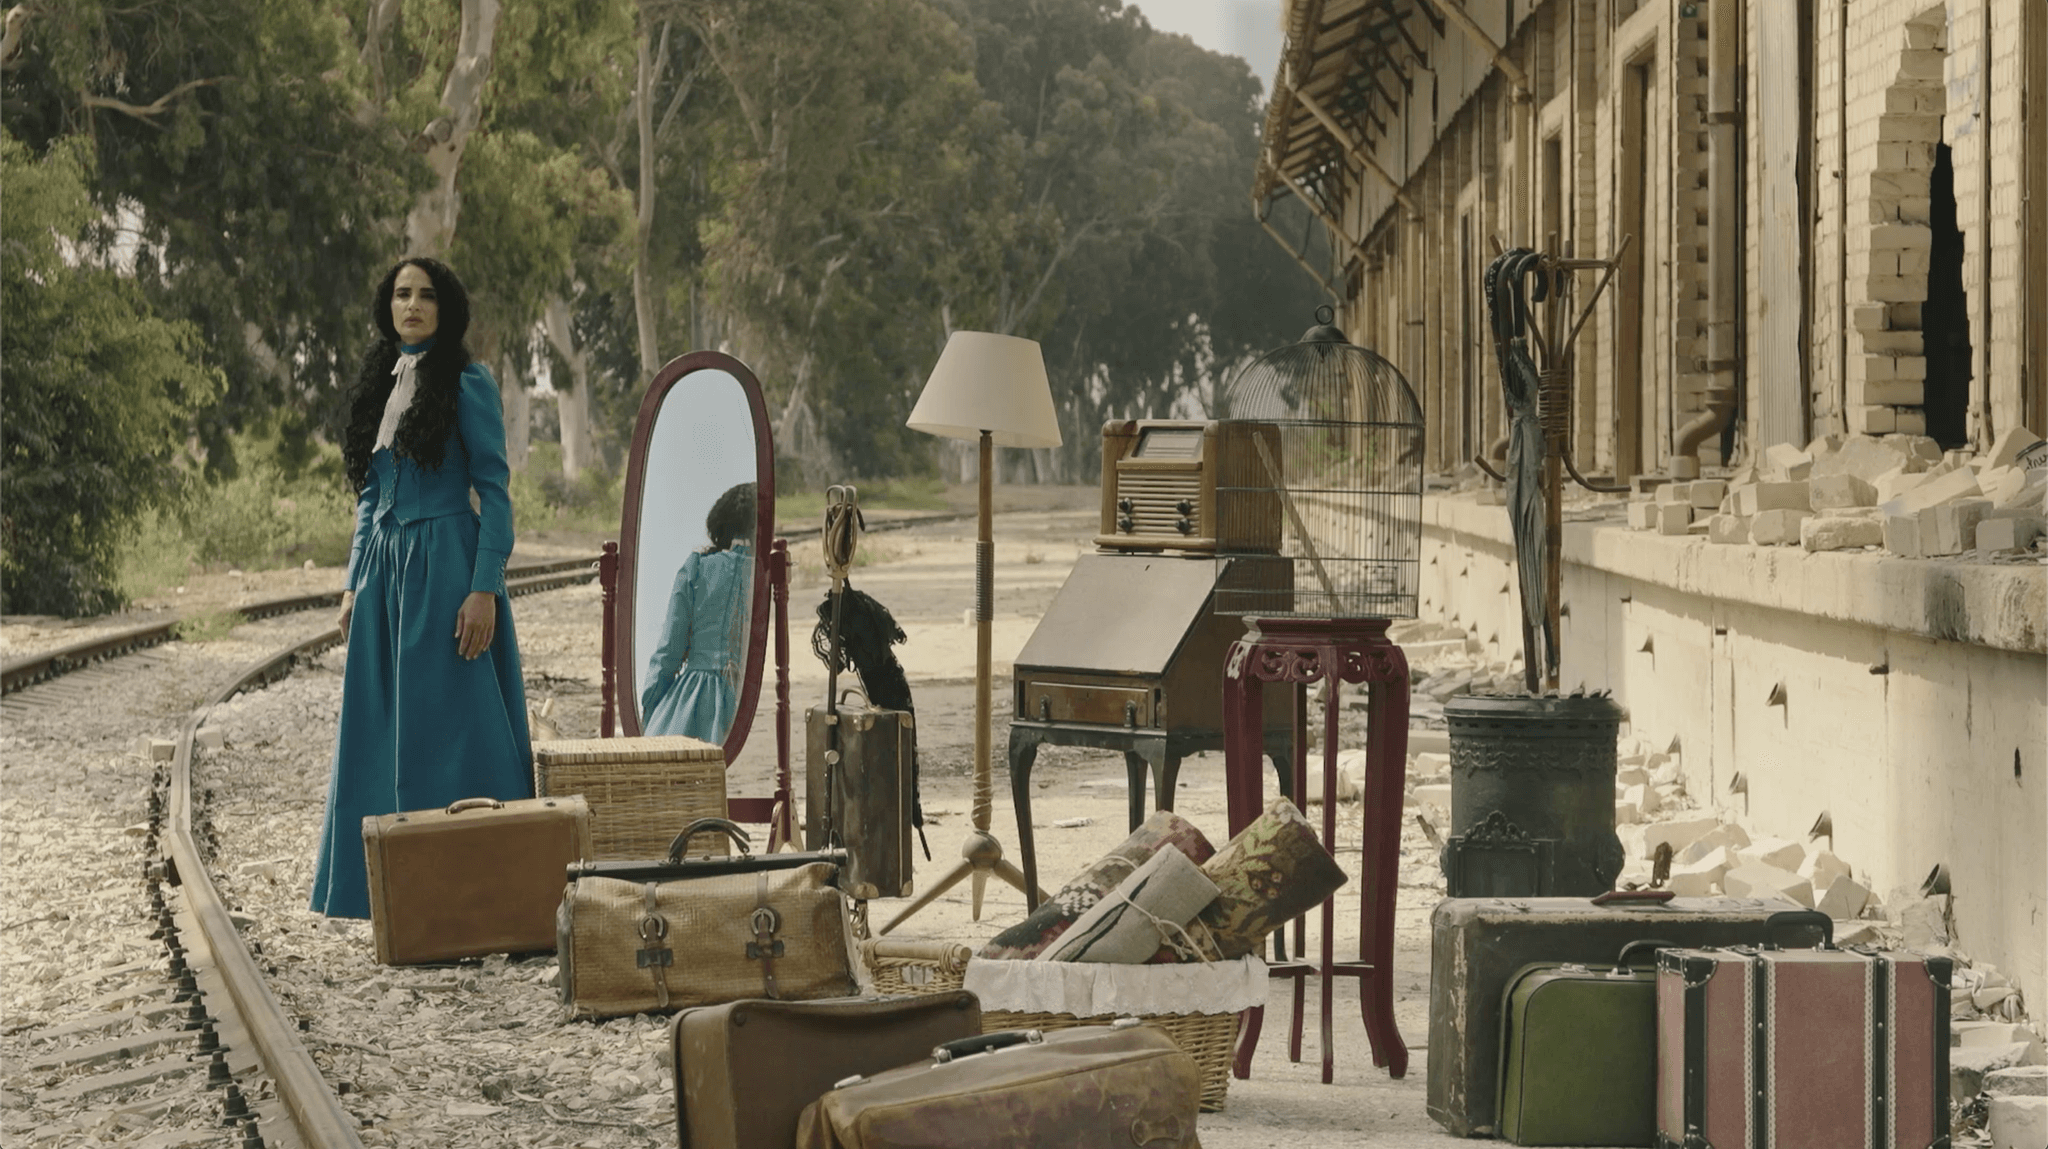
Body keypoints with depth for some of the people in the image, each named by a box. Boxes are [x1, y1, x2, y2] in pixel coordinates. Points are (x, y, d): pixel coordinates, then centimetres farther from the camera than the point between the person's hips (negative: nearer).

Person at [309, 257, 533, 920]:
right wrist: (354, 585, 13)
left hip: (444, 566, -7)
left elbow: (495, 491, -10)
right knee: (378, 729, 8)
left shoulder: (467, 384, -6)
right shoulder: (382, 384, 14)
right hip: (384, 569, 7)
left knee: (445, 725, -6)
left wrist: (485, 590, -17)